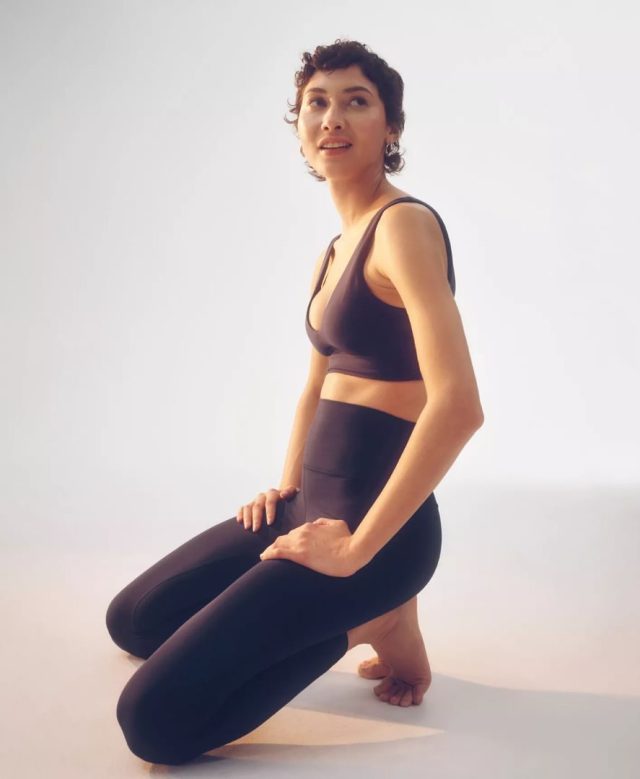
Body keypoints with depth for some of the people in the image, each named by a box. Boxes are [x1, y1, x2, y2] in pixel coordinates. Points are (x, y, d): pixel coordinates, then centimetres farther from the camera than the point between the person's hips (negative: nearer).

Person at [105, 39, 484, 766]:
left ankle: (372, 621, 2)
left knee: (155, 719, -14)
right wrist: (285, 489, 14)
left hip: (372, 522, -9)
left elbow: (459, 405, -27)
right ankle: (362, 616, 15)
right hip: (309, 504, 9)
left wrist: (356, 549, -22)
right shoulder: (334, 249, 14)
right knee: (133, 620, 19)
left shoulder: (405, 224, -15)